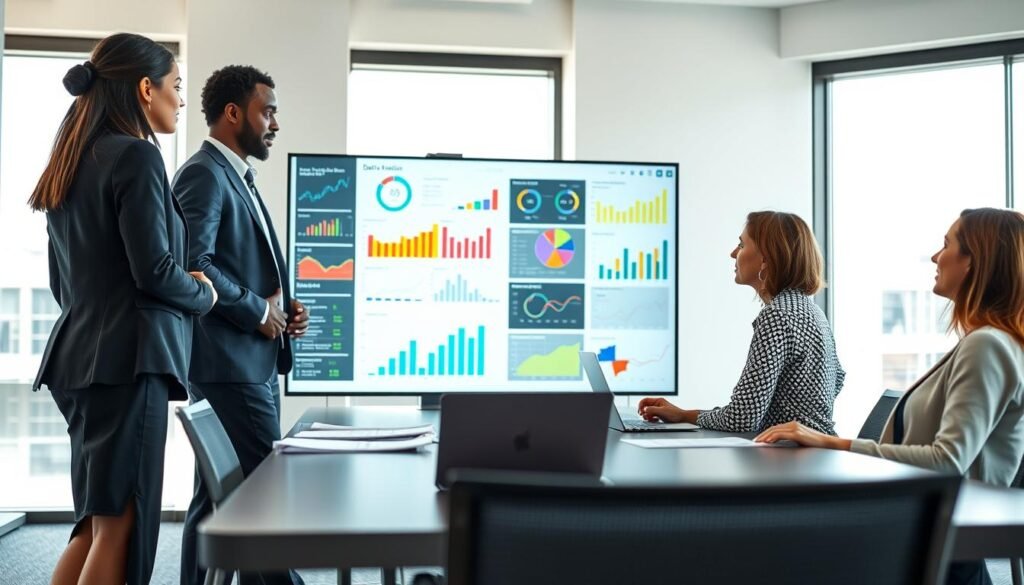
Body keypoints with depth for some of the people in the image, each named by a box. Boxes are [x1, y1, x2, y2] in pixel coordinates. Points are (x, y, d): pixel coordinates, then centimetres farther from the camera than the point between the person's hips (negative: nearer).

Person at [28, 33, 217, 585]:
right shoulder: (136, 156, -11)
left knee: (98, 521, 16)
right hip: (129, 356, -9)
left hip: (82, 353, 9)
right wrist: (204, 294, 0)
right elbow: (154, 271, -17)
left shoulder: (72, 163, 17)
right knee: (120, 524, -3)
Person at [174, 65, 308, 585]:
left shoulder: (239, 178, 21)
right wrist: (257, 311, -14)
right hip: (230, 365, -10)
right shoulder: (204, 173, -10)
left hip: (256, 363, 10)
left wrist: (284, 306, 7)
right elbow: (192, 263, -22)